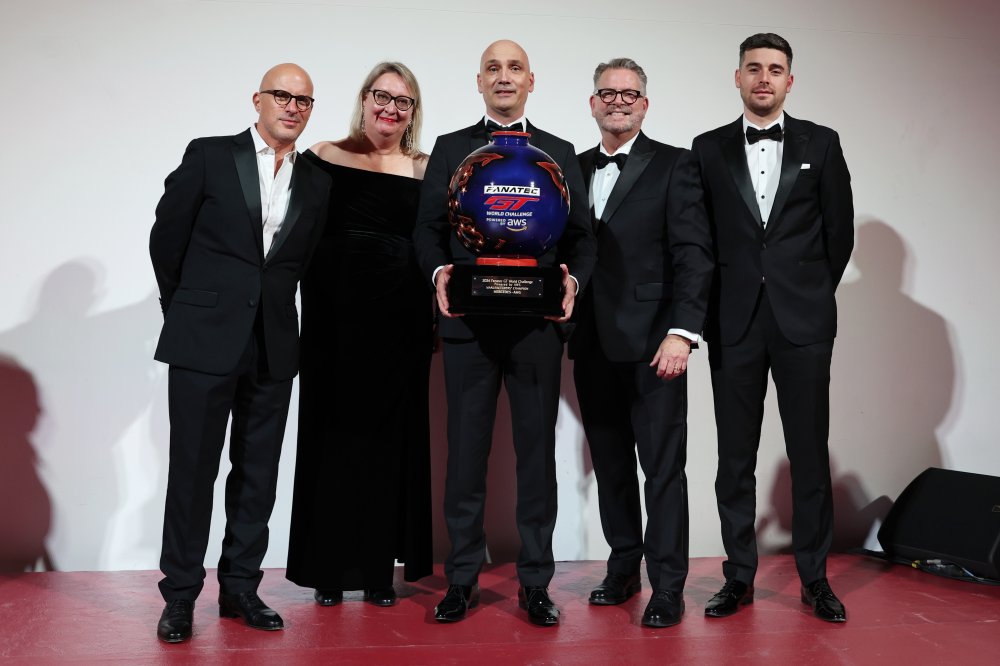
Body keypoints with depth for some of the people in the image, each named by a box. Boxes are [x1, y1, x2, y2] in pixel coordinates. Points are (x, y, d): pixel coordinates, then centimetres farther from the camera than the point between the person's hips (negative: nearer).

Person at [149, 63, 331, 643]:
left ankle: (240, 589, 22)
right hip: (205, 339, -3)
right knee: (193, 470, 3)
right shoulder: (209, 156, 1)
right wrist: (188, 309, 9)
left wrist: (273, 309, 9)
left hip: (274, 346, 3)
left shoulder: (317, 182, 10)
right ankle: (181, 596, 15)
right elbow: (167, 238, 5)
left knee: (258, 473, 9)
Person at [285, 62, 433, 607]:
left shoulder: (426, 171, 7)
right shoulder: (323, 159, 3)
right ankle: (328, 567, 18)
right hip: (335, 317, -1)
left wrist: (439, 316, -4)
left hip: (401, 320, 1)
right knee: (332, 434, 6)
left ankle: (379, 567, 19)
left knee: (389, 437, 7)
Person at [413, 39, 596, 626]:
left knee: (537, 450, 5)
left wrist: (573, 281, -11)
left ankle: (535, 582, 16)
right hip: (469, 323, 0)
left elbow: (582, 235, 9)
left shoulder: (560, 153, 13)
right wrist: (439, 273, -12)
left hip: (538, 323, 1)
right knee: (467, 450, 5)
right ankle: (463, 579, 17)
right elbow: (429, 228, 8)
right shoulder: (450, 148, 13)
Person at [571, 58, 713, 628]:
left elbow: (694, 254, -7)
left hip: (652, 343, -5)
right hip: (593, 345, 5)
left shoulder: (674, 165, 1)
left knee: (663, 467, 0)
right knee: (610, 463, 12)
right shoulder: (575, 168, 15)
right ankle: (623, 568, 26)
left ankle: (667, 587, 9)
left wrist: (682, 332, -16)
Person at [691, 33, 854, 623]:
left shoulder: (821, 144, 6)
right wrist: (716, 302, 5)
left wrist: (814, 292, 10)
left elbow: (840, 230, 8)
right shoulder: (709, 149, 7)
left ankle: (815, 578, 17)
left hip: (804, 319, 0)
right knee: (736, 456, 6)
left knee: (810, 452, 4)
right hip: (734, 323, 1)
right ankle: (740, 576, 17)